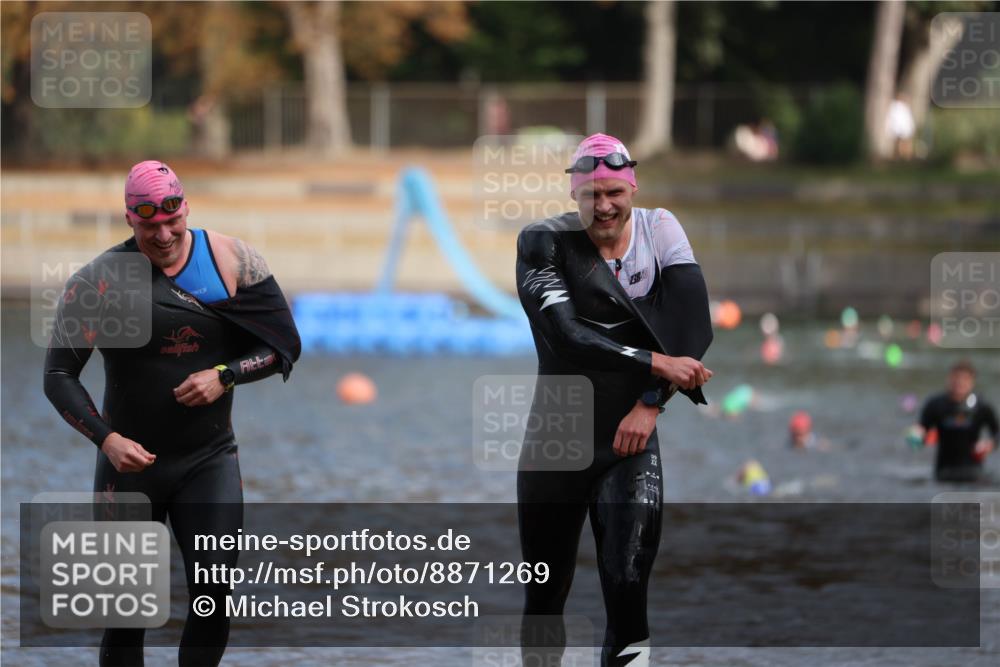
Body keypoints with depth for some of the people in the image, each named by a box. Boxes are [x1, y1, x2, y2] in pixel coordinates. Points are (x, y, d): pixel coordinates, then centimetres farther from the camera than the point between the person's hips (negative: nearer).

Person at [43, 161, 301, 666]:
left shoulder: (231, 261, -4)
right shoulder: (99, 281, -8)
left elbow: (285, 345, 2)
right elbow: (58, 374, -4)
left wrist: (224, 375, -16)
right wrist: (106, 439, -18)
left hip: (209, 459, 1)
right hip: (130, 464, -1)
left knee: (213, 594, -13)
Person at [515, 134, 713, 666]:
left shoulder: (659, 230, 2)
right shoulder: (546, 243, -4)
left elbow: (691, 324, -6)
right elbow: (568, 336, -16)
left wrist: (651, 403, -15)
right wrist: (657, 365, -21)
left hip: (631, 436, 0)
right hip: (556, 436, 0)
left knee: (627, 584, -13)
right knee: (545, 591, 6)